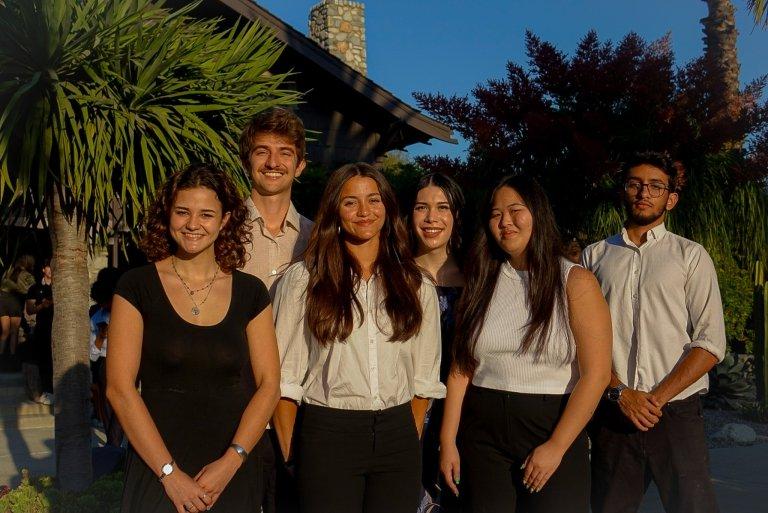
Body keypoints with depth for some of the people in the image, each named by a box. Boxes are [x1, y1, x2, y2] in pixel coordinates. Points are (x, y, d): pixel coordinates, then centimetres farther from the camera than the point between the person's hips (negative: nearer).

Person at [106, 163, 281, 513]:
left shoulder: (250, 292, 2)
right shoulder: (138, 286, -5)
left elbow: (268, 385, 1)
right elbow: (119, 388, -9)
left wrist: (231, 462, -11)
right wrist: (169, 472, -13)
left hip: (233, 470, 2)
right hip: (157, 469, -2)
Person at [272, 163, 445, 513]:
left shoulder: (417, 287, 8)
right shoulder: (303, 279, -1)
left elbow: (424, 378, 11)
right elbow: (284, 378, -2)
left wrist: (411, 439, 5)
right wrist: (289, 455, -6)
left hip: (397, 436, 3)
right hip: (327, 433, -2)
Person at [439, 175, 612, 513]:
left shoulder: (574, 282, -5)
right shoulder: (481, 283, 7)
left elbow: (596, 374, -11)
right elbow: (461, 367, 4)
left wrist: (556, 447, -15)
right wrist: (448, 440, -3)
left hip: (553, 427, -3)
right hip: (482, 431, 3)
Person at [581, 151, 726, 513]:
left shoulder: (691, 256, 5)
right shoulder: (595, 256, 10)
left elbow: (710, 344, -2)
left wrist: (657, 398, -10)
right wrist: (621, 393, -9)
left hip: (676, 412, -1)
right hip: (611, 412, 2)